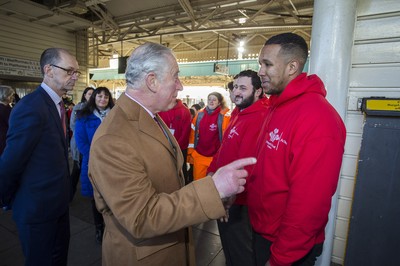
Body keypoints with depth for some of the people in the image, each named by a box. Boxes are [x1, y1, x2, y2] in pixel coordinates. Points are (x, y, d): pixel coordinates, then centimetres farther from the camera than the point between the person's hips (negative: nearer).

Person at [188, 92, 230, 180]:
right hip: (199, 154, 3)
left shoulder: (224, 116, -9)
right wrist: (191, 150, 5)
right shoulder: (200, 114, 3)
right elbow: (193, 132, 7)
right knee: (198, 180, 13)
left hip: (216, 156, -3)